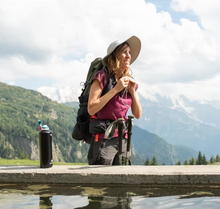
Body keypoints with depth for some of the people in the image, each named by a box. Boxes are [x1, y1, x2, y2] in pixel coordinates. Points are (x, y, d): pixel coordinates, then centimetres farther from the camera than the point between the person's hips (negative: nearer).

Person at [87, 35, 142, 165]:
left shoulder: (129, 81, 13)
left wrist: (132, 91, -1)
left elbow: (138, 115, 12)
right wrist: (116, 89, -16)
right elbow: (91, 109, -17)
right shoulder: (103, 77, -8)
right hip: (103, 139, -6)